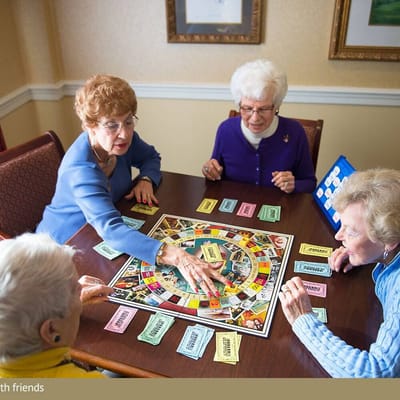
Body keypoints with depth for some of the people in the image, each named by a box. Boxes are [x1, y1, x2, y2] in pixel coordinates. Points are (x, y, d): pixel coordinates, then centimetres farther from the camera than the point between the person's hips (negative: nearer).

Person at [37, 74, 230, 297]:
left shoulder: (123, 139, -13)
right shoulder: (80, 170, -35)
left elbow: (151, 157, 8)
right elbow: (111, 230, -49)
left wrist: (146, 179, -16)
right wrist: (176, 257, -61)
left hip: (97, 236, 7)